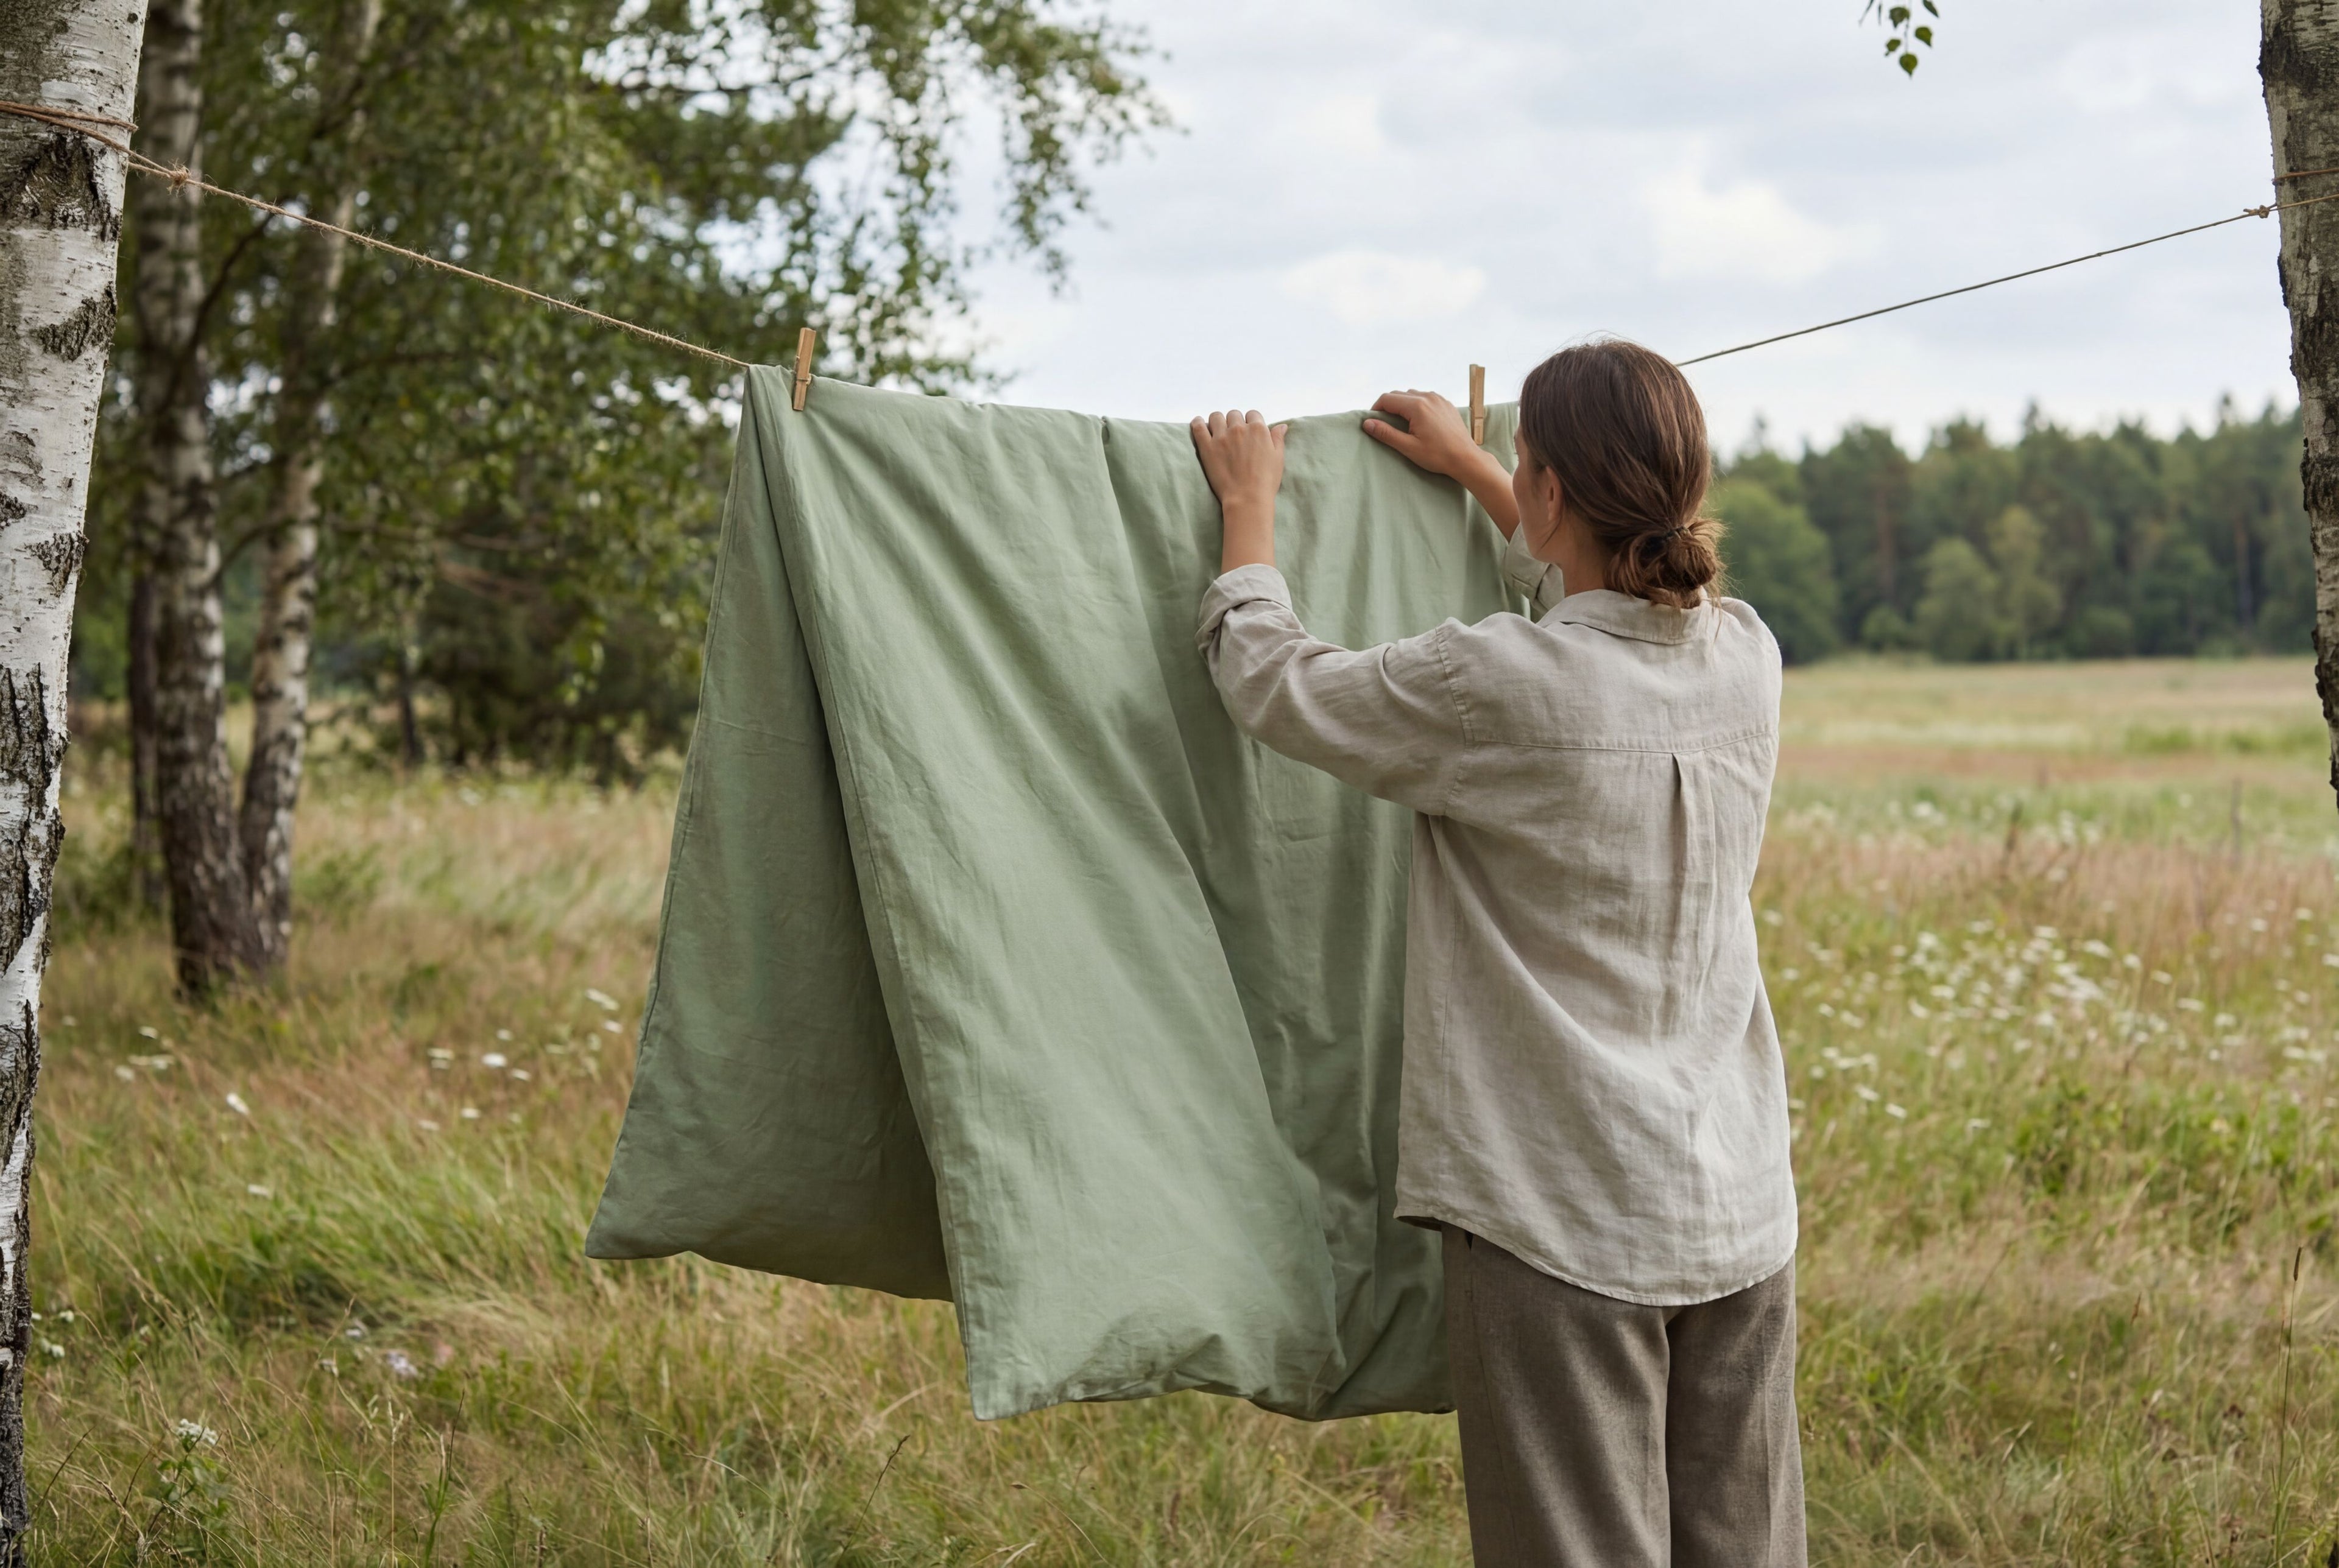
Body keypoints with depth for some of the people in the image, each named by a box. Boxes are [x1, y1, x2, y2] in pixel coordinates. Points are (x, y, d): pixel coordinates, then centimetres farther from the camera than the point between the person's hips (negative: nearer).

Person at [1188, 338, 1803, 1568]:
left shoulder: (1494, 686, -17)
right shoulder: (1743, 657, 2)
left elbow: (1269, 681, -1)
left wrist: (1249, 507, 16)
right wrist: (1469, 473, 38)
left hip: (1561, 1231, -6)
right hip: (1739, 1212, 6)